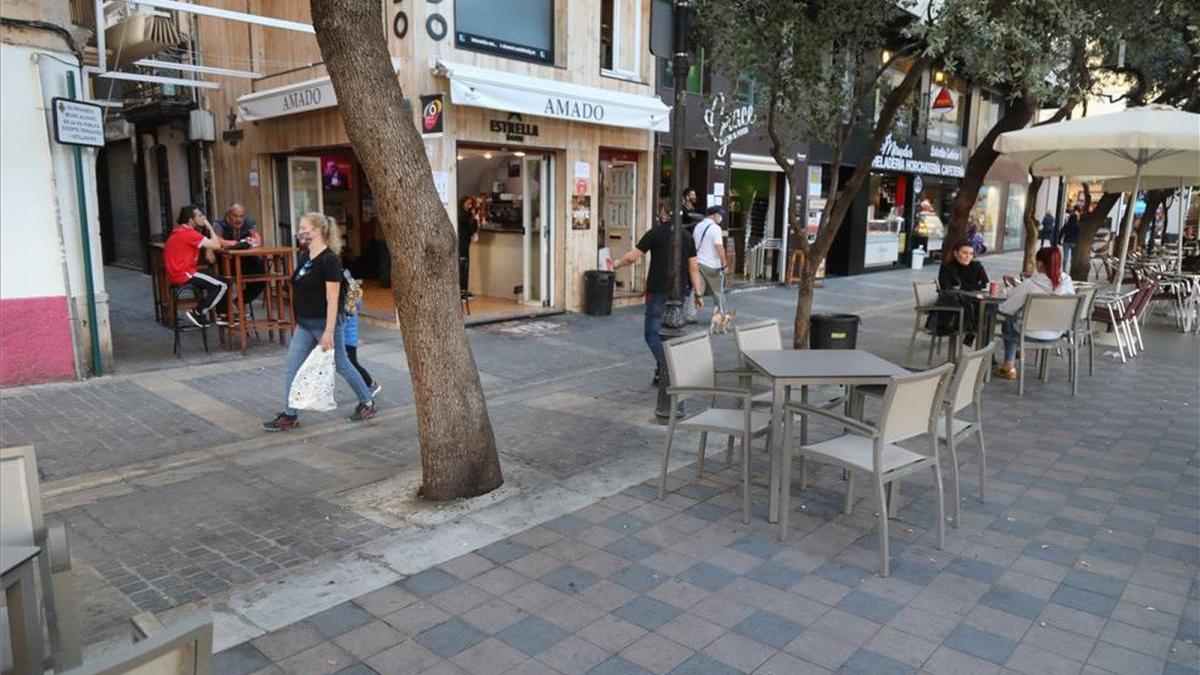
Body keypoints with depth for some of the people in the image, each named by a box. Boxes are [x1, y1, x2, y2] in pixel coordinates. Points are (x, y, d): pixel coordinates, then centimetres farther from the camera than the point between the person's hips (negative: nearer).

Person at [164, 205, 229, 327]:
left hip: (175, 273, 10)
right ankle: (197, 313, -5)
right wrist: (210, 227, -7)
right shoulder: (189, 233, -16)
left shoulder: (180, 231, 14)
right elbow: (216, 246, -18)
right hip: (183, 274, -10)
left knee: (212, 279, 26)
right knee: (221, 286, -11)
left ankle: (205, 315, 26)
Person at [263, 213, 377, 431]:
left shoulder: (328, 260, -17)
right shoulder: (303, 257, 8)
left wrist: (329, 331, -23)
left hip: (325, 323, -8)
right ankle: (289, 415, 12)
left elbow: (333, 298, -20)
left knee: (341, 364, 6)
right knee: (293, 367, 4)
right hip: (305, 324, 8)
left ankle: (367, 403, 24)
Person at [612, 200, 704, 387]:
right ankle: (667, 371, 18)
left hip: (658, 291, -5)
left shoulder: (655, 233, -6)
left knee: (652, 332, 0)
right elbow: (694, 268, 7)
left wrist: (616, 265, 11)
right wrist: (698, 293, 10)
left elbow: (632, 257, -7)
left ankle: (664, 365, -21)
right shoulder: (687, 236, 7)